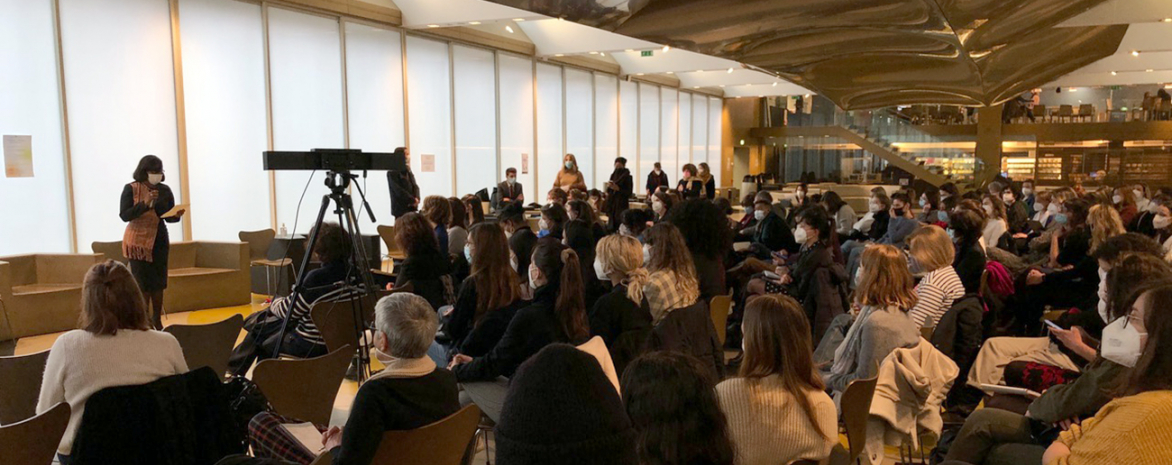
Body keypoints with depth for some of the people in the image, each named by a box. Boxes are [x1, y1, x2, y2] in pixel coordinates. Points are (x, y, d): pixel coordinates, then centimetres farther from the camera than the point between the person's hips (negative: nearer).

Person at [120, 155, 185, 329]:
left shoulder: (165, 190, 3)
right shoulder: (131, 189, -6)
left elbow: (169, 217, 7)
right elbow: (124, 215, -13)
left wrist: (177, 215, -15)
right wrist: (145, 204, -23)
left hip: (159, 240, 4)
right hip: (138, 241, -3)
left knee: (159, 282, 6)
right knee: (143, 282, -5)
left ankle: (157, 321, 17)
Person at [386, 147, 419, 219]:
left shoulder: (409, 173, 15)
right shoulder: (392, 173, -6)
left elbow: (415, 187, 9)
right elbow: (399, 191, -13)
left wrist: (416, 199, -11)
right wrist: (413, 200, -14)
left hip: (411, 208, 6)